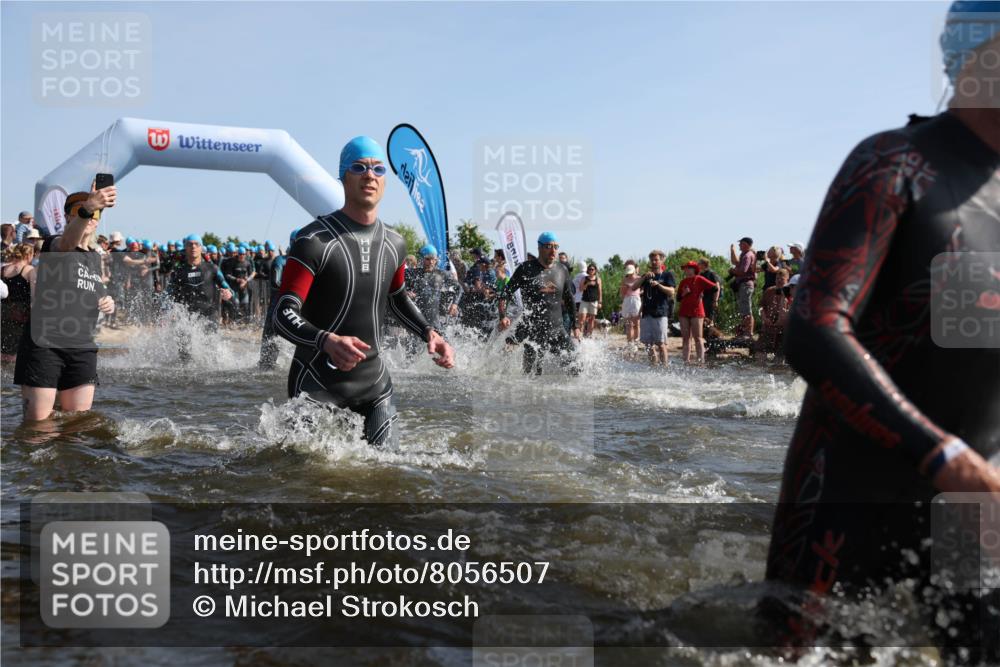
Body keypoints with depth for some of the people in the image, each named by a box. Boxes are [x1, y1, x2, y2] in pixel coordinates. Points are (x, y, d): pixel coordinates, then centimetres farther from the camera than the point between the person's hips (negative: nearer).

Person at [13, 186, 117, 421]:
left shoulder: (96, 258, 17)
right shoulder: (54, 245, -4)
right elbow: (68, 240, -30)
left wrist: (107, 304, 6)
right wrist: (85, 209, -51)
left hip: (82, 348, 6)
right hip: (43, 344, -6)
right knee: (37, 424, -5)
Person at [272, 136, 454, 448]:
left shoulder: (394, 244, 4)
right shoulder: (314, 240, -16)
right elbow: (284, 316, -21)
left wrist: (428, 333, 5)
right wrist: (328, 342, -40)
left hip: (374, 379, 5)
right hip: (317, 383, -5)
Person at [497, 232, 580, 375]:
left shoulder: (562, 270, 9)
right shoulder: (526, 269, -4)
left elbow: (569, 299, 20)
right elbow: (505, 294, -4)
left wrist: (575, 326, 18)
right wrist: (503, 317, -22)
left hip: (558, 329, 4)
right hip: (534, 331, -3)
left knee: (573, 365, -4)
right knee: (531, 374, -2)